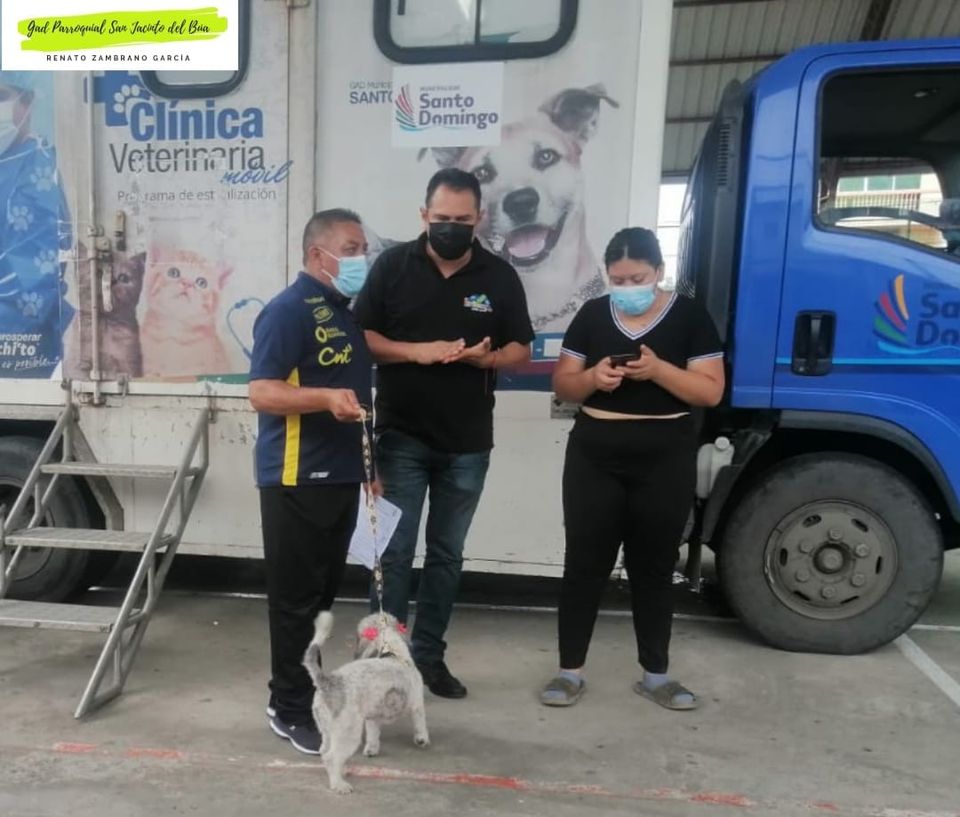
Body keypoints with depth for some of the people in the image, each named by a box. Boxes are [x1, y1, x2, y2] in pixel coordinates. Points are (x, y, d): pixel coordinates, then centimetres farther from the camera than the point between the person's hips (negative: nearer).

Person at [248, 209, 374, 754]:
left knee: (325, 593, 16)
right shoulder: (289, 310, -11)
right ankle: (291, 708, 15)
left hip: (341, 476, 8)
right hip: (297, 479, -8)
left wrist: (369, 462, 20)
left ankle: (312, 690, 30)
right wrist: (325, 398, -32)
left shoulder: (347, 313, 16)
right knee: (296, 598, 2)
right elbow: (262, 392, -18)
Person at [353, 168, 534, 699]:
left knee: (447, 554, 12)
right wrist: (415, 351, -18)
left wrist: (486, 357, -15)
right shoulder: (393, 265, -2)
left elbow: (521, 349, 7)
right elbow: (359, 337, -2)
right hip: (401, 437, -2)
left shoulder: (500, 277, 2)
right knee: (393, 553, 1)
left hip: (467, 443, 2)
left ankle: (429, 655, 27)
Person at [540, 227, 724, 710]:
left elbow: (711, 391, -5)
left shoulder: (689, 316, 0)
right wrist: (593, 377, -16)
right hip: (594, 458, 1)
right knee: (584, 563, 4)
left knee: (655, 567, 10)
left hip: (665, 461, -1)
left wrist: (658, 370, -20)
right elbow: (562, 384, 5)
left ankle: (655, 675, 25)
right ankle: (570, 670, 17)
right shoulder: (592, 315, 5)